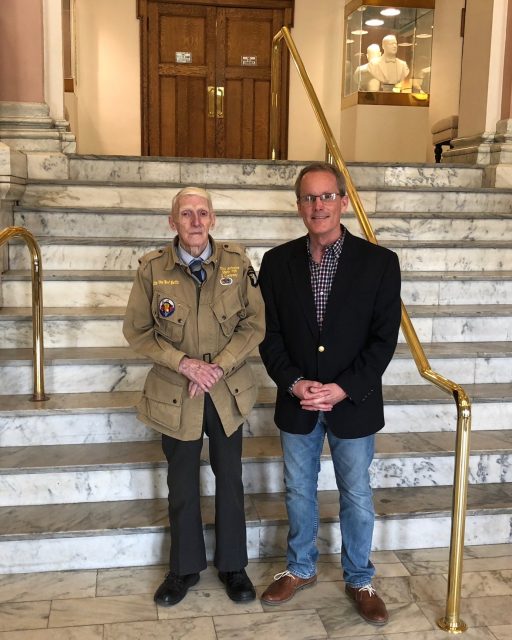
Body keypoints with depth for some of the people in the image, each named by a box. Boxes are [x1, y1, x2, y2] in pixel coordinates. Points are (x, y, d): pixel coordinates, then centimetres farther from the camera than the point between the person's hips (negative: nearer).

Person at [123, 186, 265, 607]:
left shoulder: (237, 263, -8)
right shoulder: (152, 268, -9)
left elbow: (255, 323, -6)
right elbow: (137, 330, -3)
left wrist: (219, 366, -16)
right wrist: (184, 363, -16)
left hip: (227, 392, 1)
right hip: (175, 394, 0)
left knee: (230, 479, 14)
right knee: (182, 485, 14)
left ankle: (232, 565, 34)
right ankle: (185, 567, 35)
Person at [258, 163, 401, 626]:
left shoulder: (379, 262, -8)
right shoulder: (277, 262, -2)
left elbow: (384, 338, -8)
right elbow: (270, 334, 0)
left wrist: (344, 388, -17)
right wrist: (293, 383, -14)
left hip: (354, 405, -2)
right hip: (297, 403, 2)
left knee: (357, 496, 13)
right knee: (298, 492, 17)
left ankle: (360, 580, 34)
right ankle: (301, 569, 39)